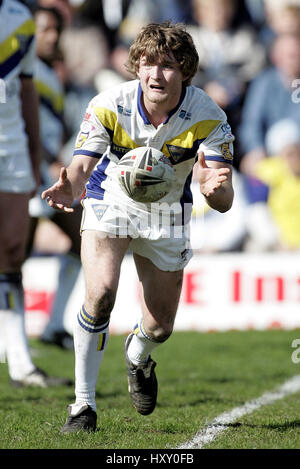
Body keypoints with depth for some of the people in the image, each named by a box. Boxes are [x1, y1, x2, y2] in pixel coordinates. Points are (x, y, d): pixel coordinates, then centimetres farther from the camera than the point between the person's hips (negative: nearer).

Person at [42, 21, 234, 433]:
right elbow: (80, 168, -27)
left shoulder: (208, 118, -26)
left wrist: (215, 189, -54)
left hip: (167, 214, 1)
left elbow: (224, 202, -29)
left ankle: (138, 357, 46)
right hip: (111, 203, -1)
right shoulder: (108, 106, -26)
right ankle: (83, 405, -13)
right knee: (100, 294, -26)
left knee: (159, 329, 6)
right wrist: (69, 188, -52)